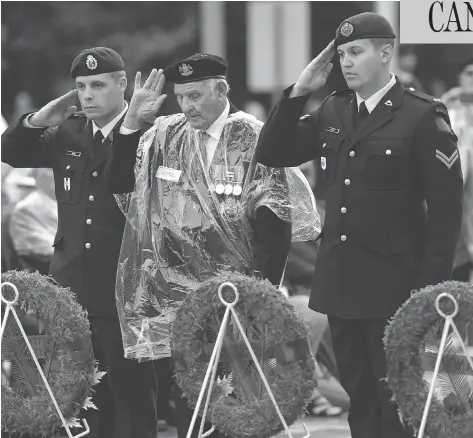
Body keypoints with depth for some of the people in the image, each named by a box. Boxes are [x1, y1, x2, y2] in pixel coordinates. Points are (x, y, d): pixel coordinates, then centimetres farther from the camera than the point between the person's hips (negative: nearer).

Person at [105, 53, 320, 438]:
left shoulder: (254, 140, -7)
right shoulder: (167, 135, 6)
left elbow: (276, 225, -9)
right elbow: (120, 182, 6)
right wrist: (132, 122, -6)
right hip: (176, 295, 4)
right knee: (186, 397, 5)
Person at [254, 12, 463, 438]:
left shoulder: (423, 115, -9)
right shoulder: (333, 110, 9)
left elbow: (446, 206, -9)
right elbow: (271, 154, 9)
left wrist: (431, 287, -13)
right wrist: (297, 93, -3)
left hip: (393, 285, -6)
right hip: (341, 280, 6)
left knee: (396, 397, -4)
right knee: (357, 394, 11)